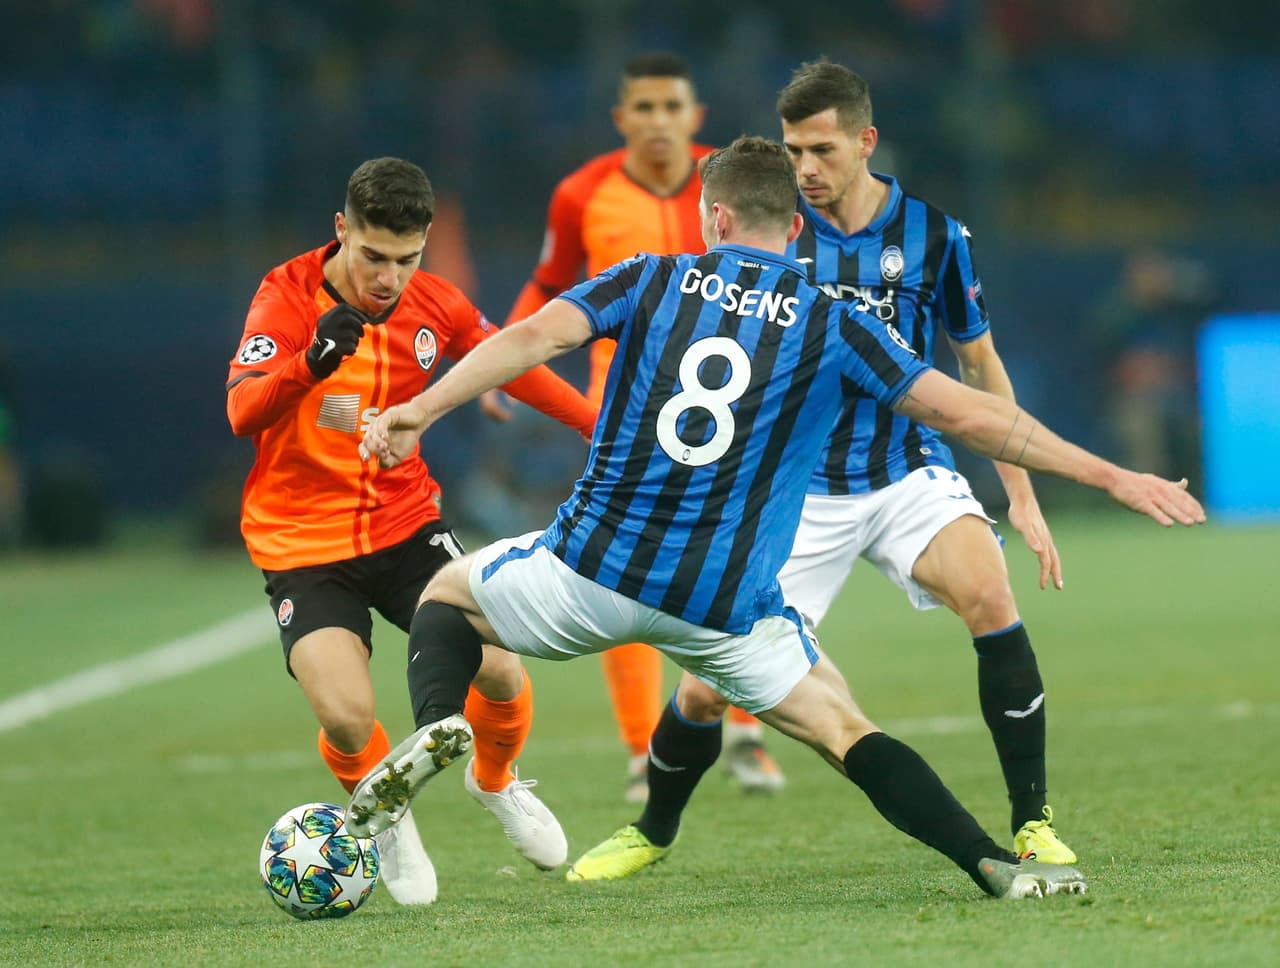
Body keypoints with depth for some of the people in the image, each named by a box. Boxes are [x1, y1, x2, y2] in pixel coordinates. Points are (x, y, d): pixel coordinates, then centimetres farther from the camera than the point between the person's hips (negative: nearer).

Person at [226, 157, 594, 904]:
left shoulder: (434, 304, -5)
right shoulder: (289, 295, -17)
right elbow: (242, 412, -31)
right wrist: (310, 363, -50)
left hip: (406, 525, 3)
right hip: (302, 543, -3)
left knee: (499, 668, -14)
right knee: (348, 718, -21)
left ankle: (496, 781, 22)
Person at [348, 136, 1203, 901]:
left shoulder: (651, 280, 7)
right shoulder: (832, 324, 4)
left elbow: (537, 336, -9)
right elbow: (966, 414, 0)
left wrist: (420, 411, -13)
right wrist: (1109, 475, 5)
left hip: (593, 570, 0)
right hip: (727, 607, 0)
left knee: (449, 593, 26)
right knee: (846, 732, 10)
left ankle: (437, 724, -5)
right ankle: (996, 866, -11)